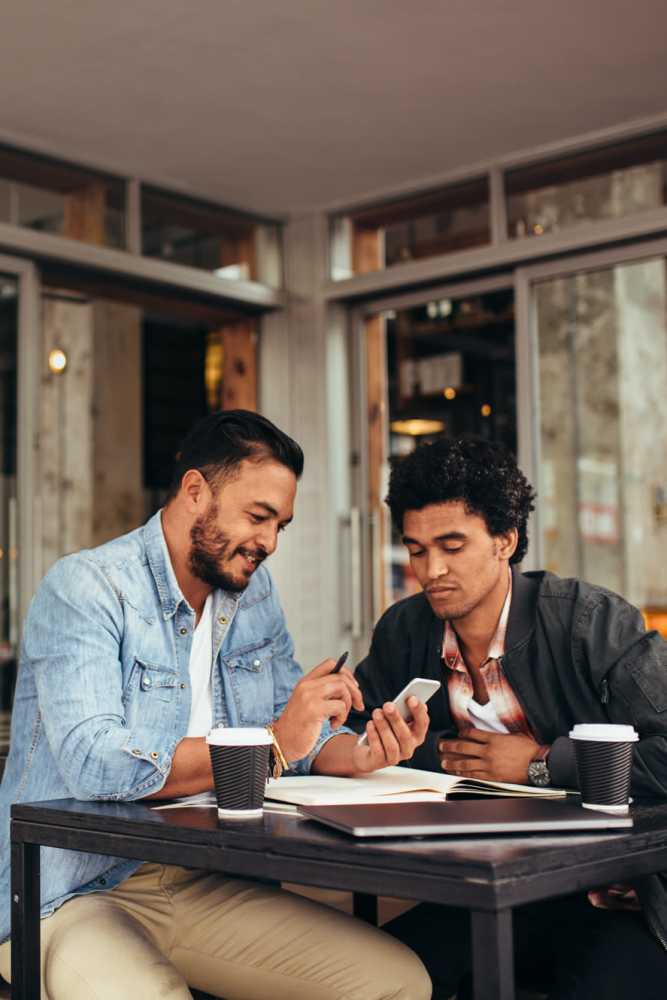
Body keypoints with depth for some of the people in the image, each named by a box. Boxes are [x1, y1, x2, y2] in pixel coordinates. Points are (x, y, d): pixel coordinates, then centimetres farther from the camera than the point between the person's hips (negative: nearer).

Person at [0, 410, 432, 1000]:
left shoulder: (255, 591, 10)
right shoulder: (84, 589, -13)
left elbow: (299, 737, 11)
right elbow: (94, 764, -26)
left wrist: (359, 755, -12)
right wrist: (272, 743, -27)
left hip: (204, 885, 6)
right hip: (74, 899, -6)